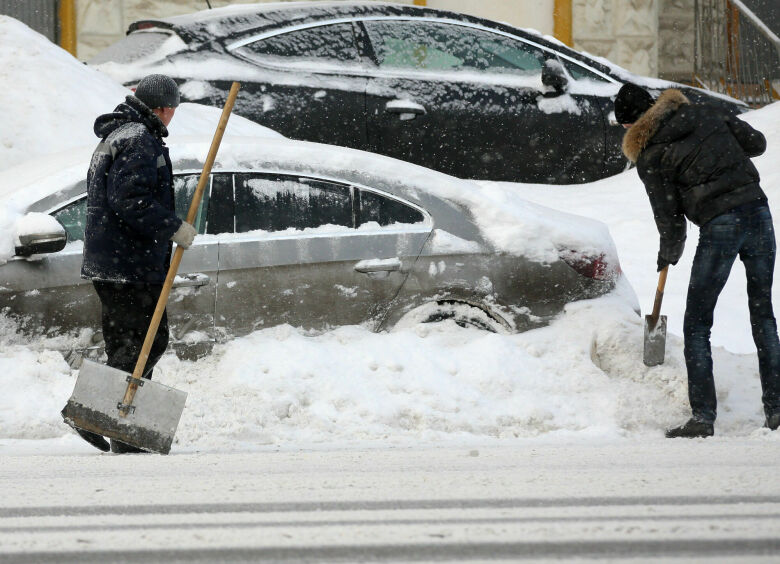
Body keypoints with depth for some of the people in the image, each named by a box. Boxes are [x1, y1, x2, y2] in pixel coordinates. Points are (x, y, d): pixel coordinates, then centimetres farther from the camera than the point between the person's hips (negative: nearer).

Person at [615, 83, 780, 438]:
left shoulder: (650, 157, 0)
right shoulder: (707, 114, 12)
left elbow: (669, 218, 3)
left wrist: (668, 255, 22)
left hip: (720, 226, -5)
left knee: (697, 324, 7)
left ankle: (703, 417, 1)